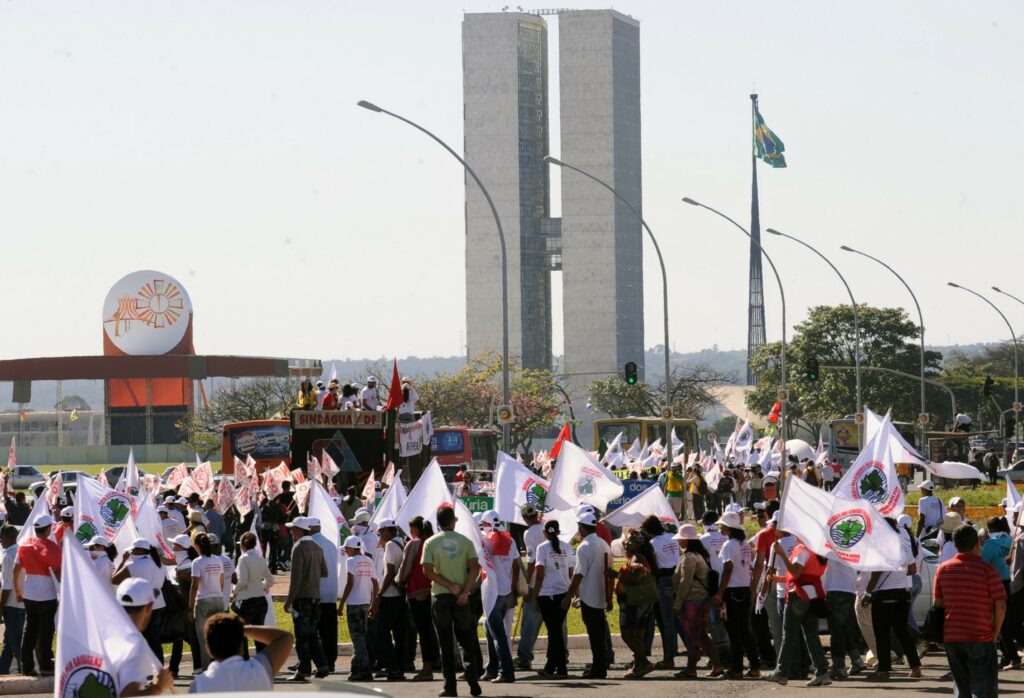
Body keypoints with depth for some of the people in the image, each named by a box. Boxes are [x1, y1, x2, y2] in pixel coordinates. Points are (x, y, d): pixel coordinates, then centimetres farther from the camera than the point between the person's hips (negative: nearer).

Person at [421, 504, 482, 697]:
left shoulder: (431, 543, 0)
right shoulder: (465, 541, 2)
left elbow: (428, 570, -9)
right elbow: (475, 568, -7)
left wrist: (450, 586, -9)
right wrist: (464, 591, -9)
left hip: (440, 595, -1)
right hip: (461, 597, 1)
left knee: (446, 643, 3)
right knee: (466, 640, 10)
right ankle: (473, 681, -4)